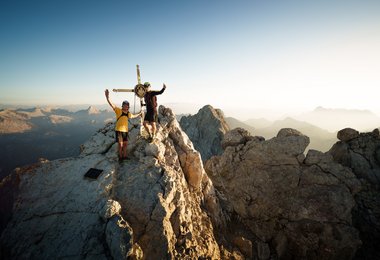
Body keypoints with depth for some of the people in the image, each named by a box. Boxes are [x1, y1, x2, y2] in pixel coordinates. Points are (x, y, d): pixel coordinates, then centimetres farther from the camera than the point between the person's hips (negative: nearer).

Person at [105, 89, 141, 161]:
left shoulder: (128, 113, 10)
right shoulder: (118, 110, -7)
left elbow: (133, 116, 32)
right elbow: (112, 105, -21)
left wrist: (139, 114, 38)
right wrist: (107, 97, -35)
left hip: (125, 131, 6)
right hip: (119, 130, -6)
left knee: (125, 144, 13)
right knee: (120, 145, -2)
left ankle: (124, 156, 27)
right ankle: (120, 157, 15)